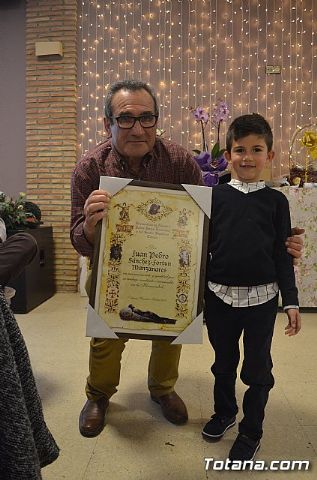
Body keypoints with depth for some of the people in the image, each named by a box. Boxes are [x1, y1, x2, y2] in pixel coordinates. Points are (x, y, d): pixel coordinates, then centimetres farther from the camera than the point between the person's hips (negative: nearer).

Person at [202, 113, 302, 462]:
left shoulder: (276, 201, -1)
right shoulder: (215, 196, -1)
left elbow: (282, 254, 1)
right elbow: (202, 247, 2)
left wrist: (291, 301, -1)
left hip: (262, 297, -1)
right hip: (219, 294, 1)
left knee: (257, 367, 12)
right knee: (224, 361, 19)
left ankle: (251, 431, 33)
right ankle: (224, 412, 44)